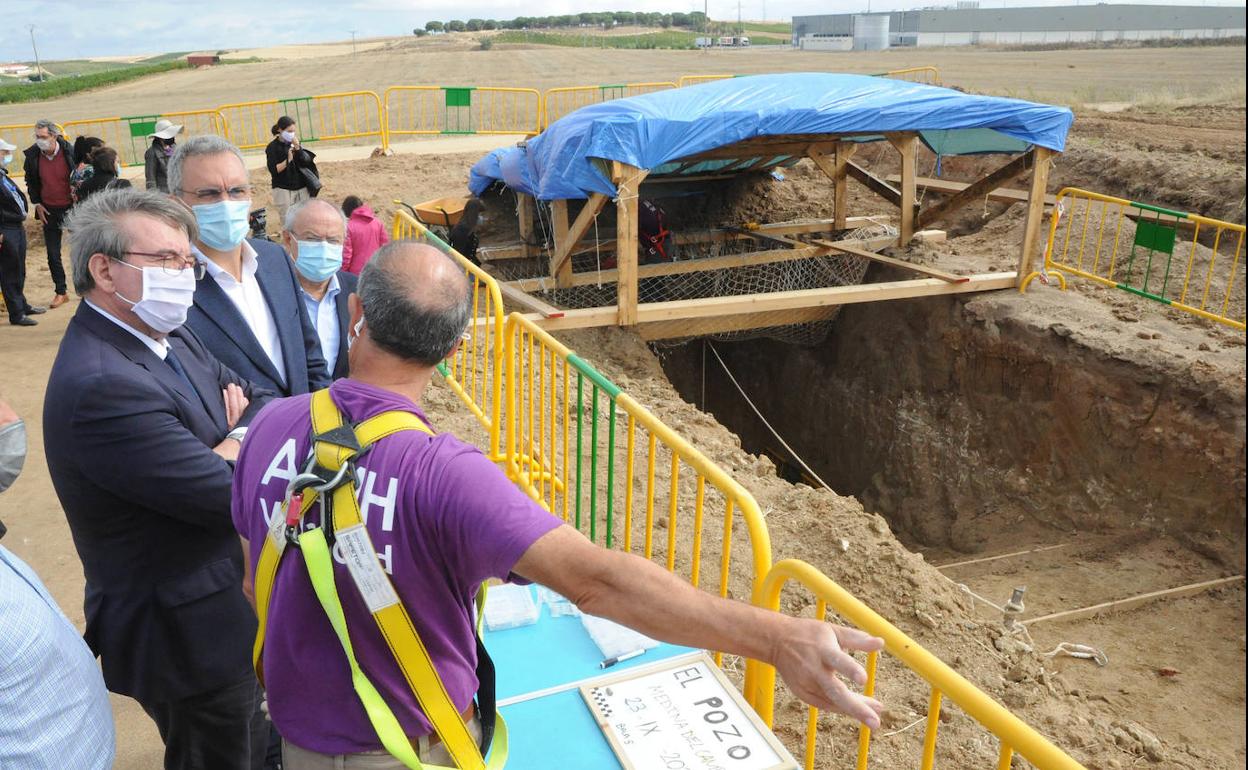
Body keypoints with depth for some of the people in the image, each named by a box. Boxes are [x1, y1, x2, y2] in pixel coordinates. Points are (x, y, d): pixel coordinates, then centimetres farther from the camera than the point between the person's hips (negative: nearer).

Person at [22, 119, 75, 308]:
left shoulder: (69, 151, -13)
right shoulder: (32, 155, -5)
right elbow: (30, 181, 9)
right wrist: (36, 204, 3)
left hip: (72, 207, -2)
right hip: (49, 211, 2)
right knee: (53, 254, 4)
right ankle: (60, 292, 13)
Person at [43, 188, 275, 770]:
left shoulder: (170, 337, 1)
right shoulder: (100, 387, -29)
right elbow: (231, 494, -28)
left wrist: (234, 437, -17)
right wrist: (241, 436, -8)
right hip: (189, 634, -8)